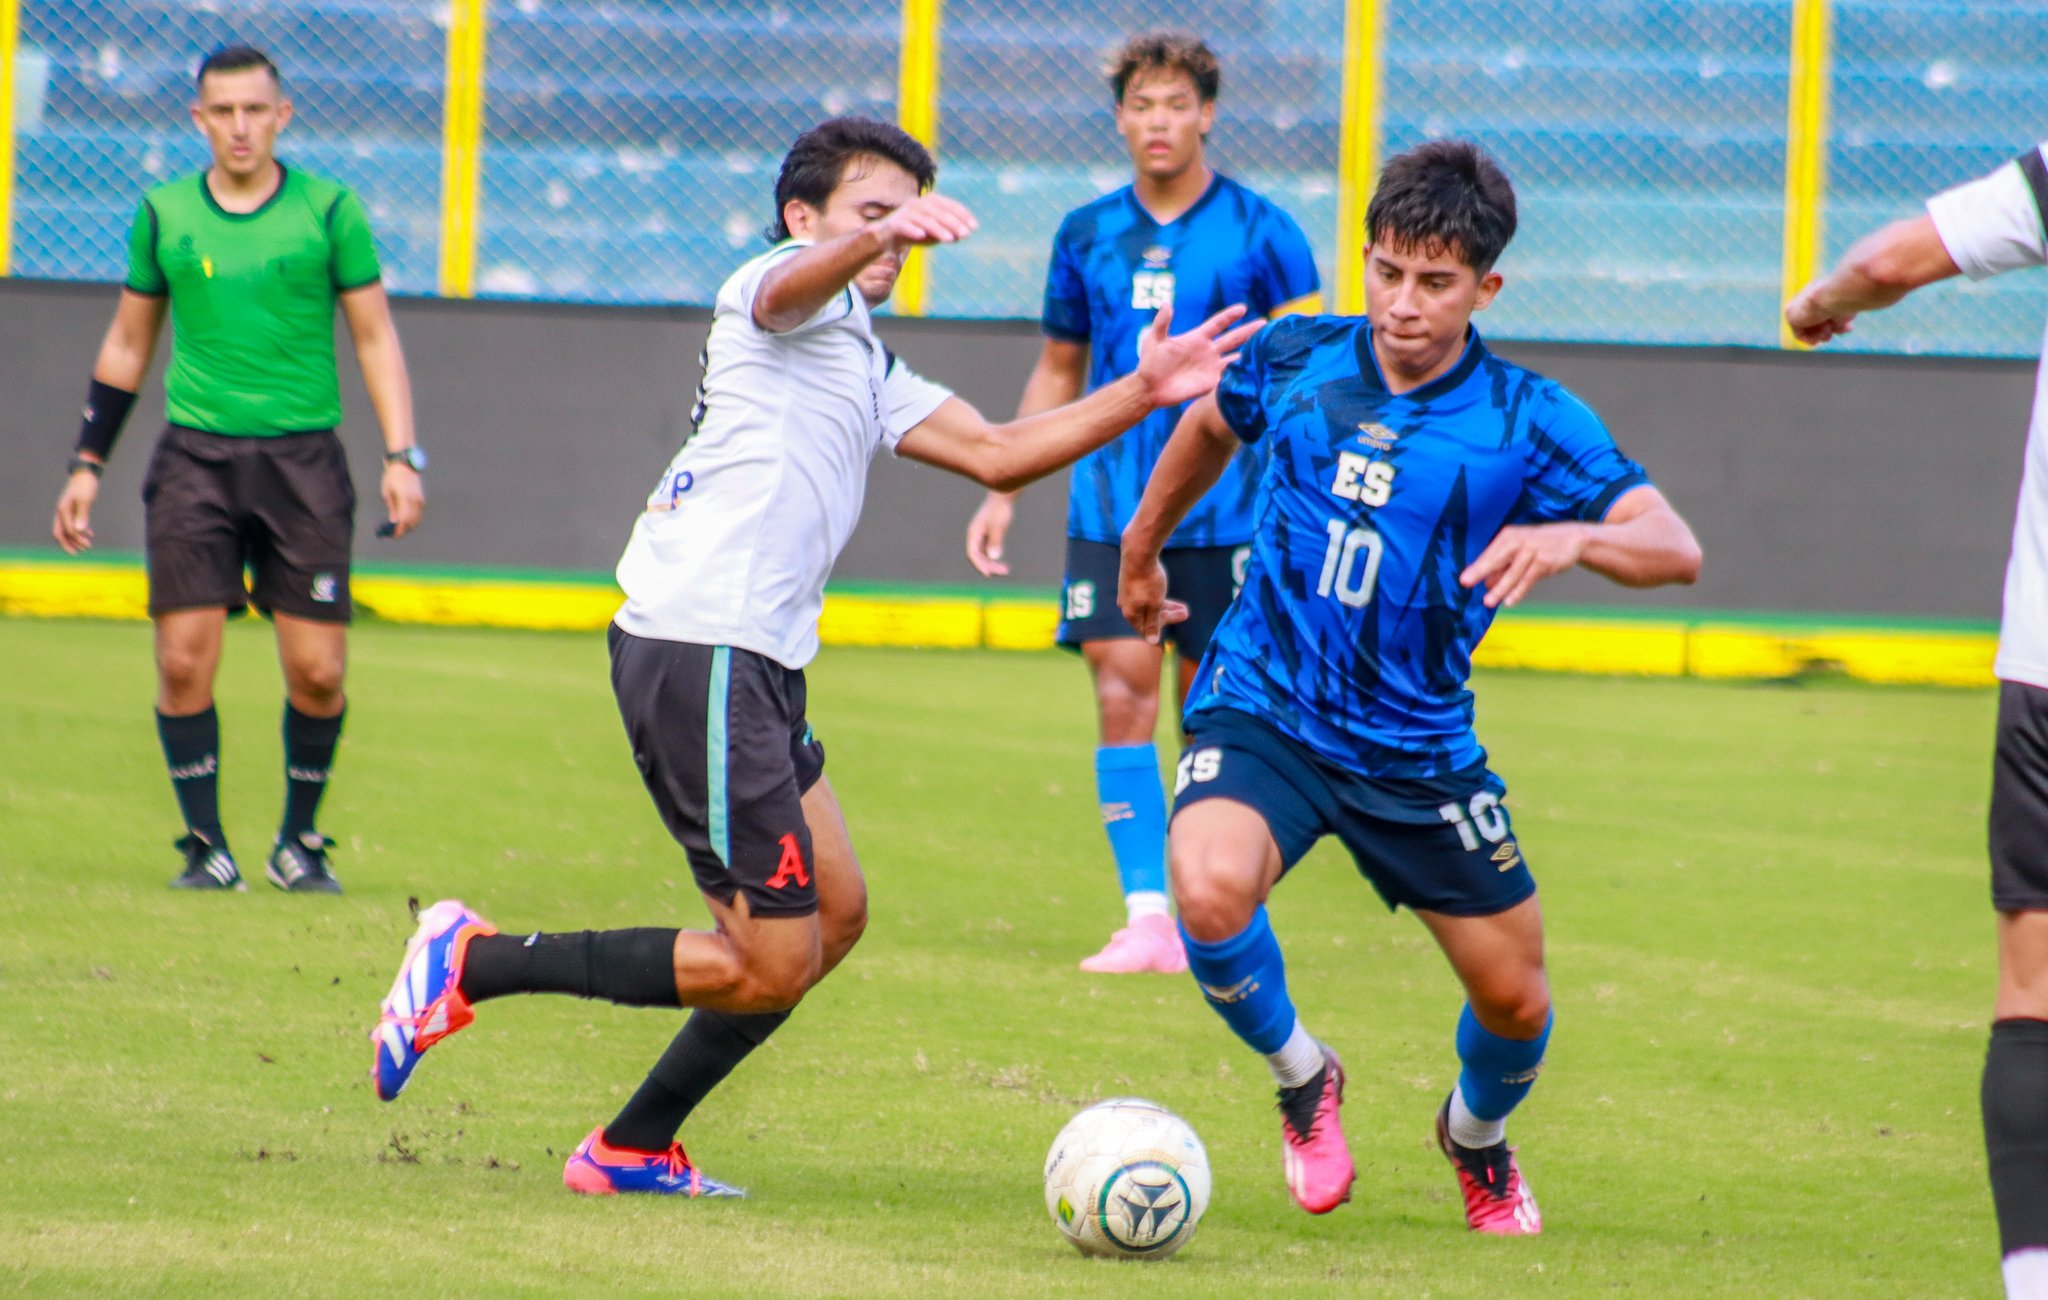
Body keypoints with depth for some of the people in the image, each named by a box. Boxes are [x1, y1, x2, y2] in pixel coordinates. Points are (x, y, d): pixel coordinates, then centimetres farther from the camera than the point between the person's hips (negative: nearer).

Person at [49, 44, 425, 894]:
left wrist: (401, 456, -3)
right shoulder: (163, 215, 7)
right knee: (184, 661, -8)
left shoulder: (329, 210, 2)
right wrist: (87, 465, 14)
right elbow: (127, 345, 17)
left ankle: (299, 844, 14)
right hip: (195, 456, 1)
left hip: (303, 457, -1)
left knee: (317, 672, -5)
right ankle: (207, 847, 5)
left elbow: (375, 337, 6)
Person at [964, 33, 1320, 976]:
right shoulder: (1087, 236, 8)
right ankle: (1146, 917, -9)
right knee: (1121, 694, -9)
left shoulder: (1259, 233, -2)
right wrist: (1001, 492, 15)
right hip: (1109, 509, 2)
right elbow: (1057, 373, 19)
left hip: (1226, 511, -2)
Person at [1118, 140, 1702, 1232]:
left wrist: (1571, 538, -43)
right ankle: (1300, 1080, 2)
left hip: (1417, 749, 1)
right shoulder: (1295, 362, -5)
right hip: (1260, 711, -1)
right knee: (1209, 889, -30)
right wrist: (1142, 547, 33)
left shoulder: (1529, 423, -11)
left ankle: (1477, 1134, 45)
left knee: (1514, 998, 6)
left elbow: (1674, 549, -22)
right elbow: (1210, 424, 20)